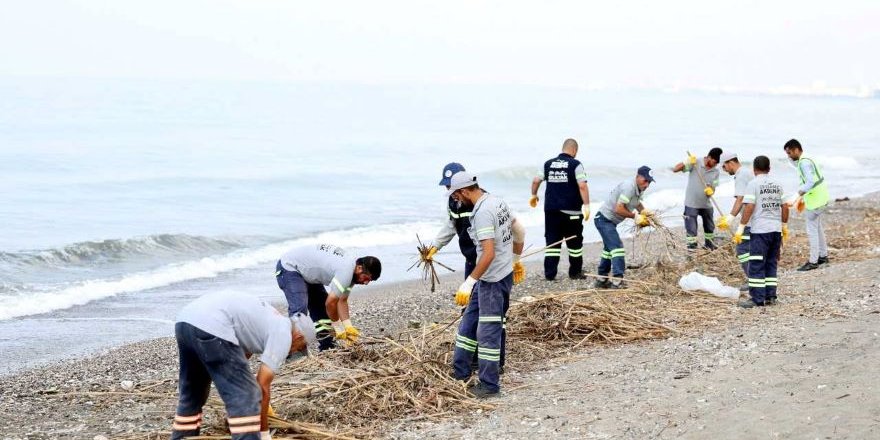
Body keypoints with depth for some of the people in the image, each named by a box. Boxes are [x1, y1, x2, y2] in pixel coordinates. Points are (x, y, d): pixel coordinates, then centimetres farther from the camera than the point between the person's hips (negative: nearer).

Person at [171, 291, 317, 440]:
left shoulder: (267, 319, 32)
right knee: (245, 396, -4)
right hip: (212, 326, -10)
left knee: (191, 393, 25)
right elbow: (262, 386, 2)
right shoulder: (283, 334, 6)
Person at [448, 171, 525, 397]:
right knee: (469, 322, 18)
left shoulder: (482, 213, -22)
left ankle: (489, 384, 3)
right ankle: (460, 371, 25)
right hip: (505, 273, 10)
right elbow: (520, 232, 18)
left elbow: (489, 254, -28)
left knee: (488, 331, -3)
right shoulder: (498, 202, 7)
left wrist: (469, 282, -28)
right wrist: (516, 258, 32)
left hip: (493, 280, -10)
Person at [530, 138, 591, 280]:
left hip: (551, 209, 4)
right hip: (571, 211, -4)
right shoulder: (576, 165, -7)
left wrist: (534, 195, 27)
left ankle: (549, 273, 3)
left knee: (552, 241, 7)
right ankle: (575, 272, 19)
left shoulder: (548, 164, 7)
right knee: (574, 242, 11)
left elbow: (536, 181, 9)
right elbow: (582, 186, -16)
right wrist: (586, 205, -16)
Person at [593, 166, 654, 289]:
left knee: (609, 249, 21)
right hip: (604, 219, -11)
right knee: (617, 248, -18)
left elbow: (636, 202, 24)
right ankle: (617, 282, -25)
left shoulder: (638, 189, 4)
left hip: (609, 221, 11)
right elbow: (618, 209, -30)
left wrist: (643, 211, 4)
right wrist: (635, 216, -19)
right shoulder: (629, 187, -26)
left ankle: (601, 280, 32)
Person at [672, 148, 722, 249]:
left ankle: (711, 247, 36)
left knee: (710, 228, 18)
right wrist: (687, 162, -30)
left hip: (706, 204, 5)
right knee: (691, 230, -3)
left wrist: (711, 191, -23)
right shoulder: (695, 163, -12)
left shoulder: (716, 172, -1)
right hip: (691, 204, -4)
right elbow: (675, 169, -15)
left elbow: (713, 188, 1)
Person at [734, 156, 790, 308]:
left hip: (760, 230, -6)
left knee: (757, 265, -3)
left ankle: (757, 298, -5)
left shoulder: (753, 184, -7)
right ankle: (770, 296, 14)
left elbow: (749, 207, -14)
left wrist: (740, 228, -11)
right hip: (776, 229, 6)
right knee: (771, 264, 13)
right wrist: (784, 226, 24)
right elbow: (785, 207, 12)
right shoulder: (777, 184, 11)